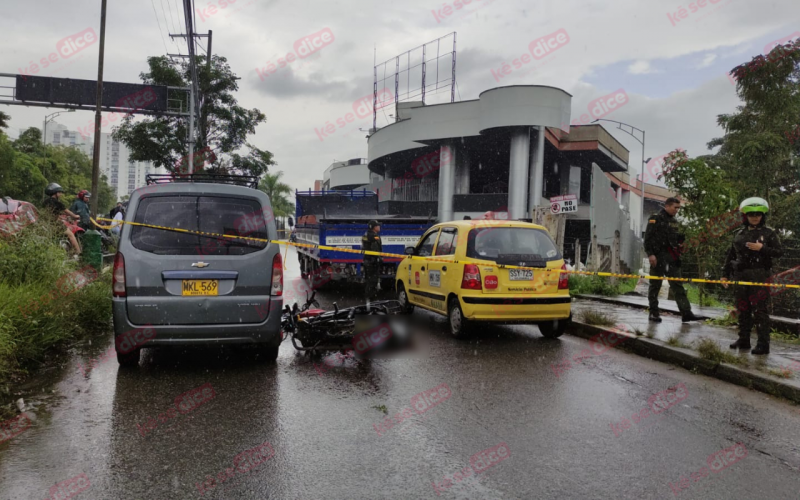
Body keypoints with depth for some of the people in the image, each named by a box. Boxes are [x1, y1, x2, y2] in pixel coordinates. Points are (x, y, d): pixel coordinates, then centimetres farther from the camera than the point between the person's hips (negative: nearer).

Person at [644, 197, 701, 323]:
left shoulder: (674, 221, 19)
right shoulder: (655, 218, -4)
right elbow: (648, 237, -11)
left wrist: (681, 238, 8)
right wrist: (650, 254, -18)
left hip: (671, 257, 7)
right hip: (658, 256, -7)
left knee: (678, 285, 1)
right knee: (655, 285, 1)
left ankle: (686, 313, -2)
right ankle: (653, 313, 8)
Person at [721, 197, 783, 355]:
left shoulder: (769, 233, 2)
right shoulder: (739, 233, 12)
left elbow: (779, 252, -1)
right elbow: (730, 255, 15)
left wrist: (762, 248, -16)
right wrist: (725, 274, 12)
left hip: (759, 275, -4)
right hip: (740, 275, 5)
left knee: (760, 309, -7)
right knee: (743, 309, 10)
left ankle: (763, 344, -4)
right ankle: (743, 339, 19)